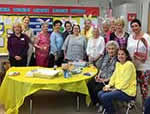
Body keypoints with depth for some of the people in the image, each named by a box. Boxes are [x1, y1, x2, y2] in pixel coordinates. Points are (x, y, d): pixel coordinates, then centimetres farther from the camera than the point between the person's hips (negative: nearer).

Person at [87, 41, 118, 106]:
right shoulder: (105, 56, 11)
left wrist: (106, 80, -15)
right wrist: (98, 75, 3)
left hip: (109, 80, -6)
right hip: (101, 77, 6)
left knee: (97, 89, -26)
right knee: (89, 85, -16)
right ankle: (96, 103, 3)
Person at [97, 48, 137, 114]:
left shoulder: (129, 65, -16)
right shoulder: (118, 64, 10)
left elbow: (126, 81, -19)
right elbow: (114, 76, 11)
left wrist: (115, 89, -17)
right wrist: (109, 85, -4)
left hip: (127, 92, -8)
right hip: (118, 88, 8)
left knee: (105, 97, -22)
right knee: (100, 94, -4)